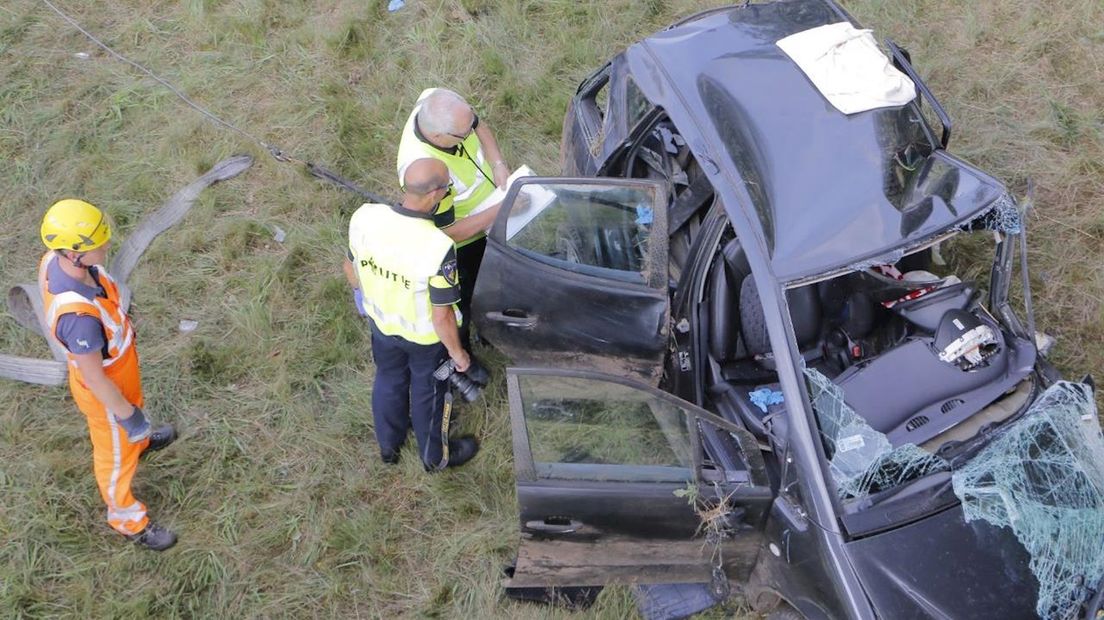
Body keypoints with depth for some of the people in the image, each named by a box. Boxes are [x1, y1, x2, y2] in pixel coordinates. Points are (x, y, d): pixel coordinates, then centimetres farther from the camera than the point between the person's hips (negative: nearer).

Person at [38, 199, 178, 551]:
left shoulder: (55, 260, -22)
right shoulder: (79, 315, -46)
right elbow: (94, 378, -31)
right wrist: (127, 416, -15)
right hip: (105, 389, -7)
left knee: (133, 405, 38)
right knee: (116, 455, 20)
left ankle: (140, 441, 72)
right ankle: (126, 519, 48)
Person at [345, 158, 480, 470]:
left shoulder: (364, 217, -24)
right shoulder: (438, 247, -39)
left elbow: (351, 267, -4)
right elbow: (442, 316, -28)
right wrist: (457, 353, -9)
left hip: (382, 323, 4)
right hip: (426, 337, -4)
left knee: (388, 381, 31)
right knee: (428, 393, 23)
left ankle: (388, 444, 57)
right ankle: (436, 456, 50)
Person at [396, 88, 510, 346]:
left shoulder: (435, 101, -27)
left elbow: (480, 125, -3)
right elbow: (449, 233, -33)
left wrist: (498, 165, -18)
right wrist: (501, 209, -32)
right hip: (461, 247, -7)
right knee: (463, 303, 20)